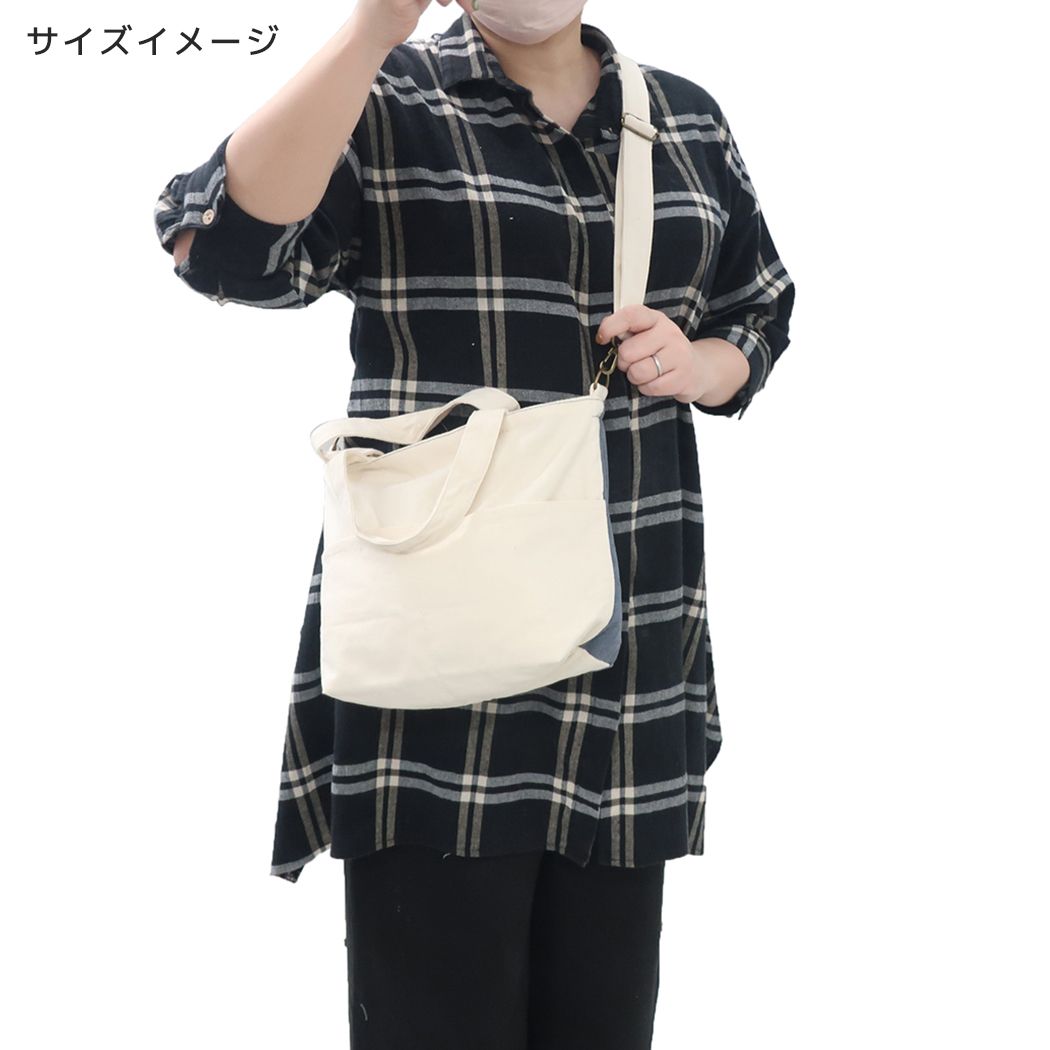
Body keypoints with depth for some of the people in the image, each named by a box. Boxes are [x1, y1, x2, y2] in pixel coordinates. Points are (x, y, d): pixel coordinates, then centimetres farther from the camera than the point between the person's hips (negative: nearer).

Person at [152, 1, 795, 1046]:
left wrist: (692, 365, -2)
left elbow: (759, 323, 21)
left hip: (631, 646, 4)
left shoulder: (687, 119, 13)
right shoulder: (388, 102, -1)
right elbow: (227, 248, -19)